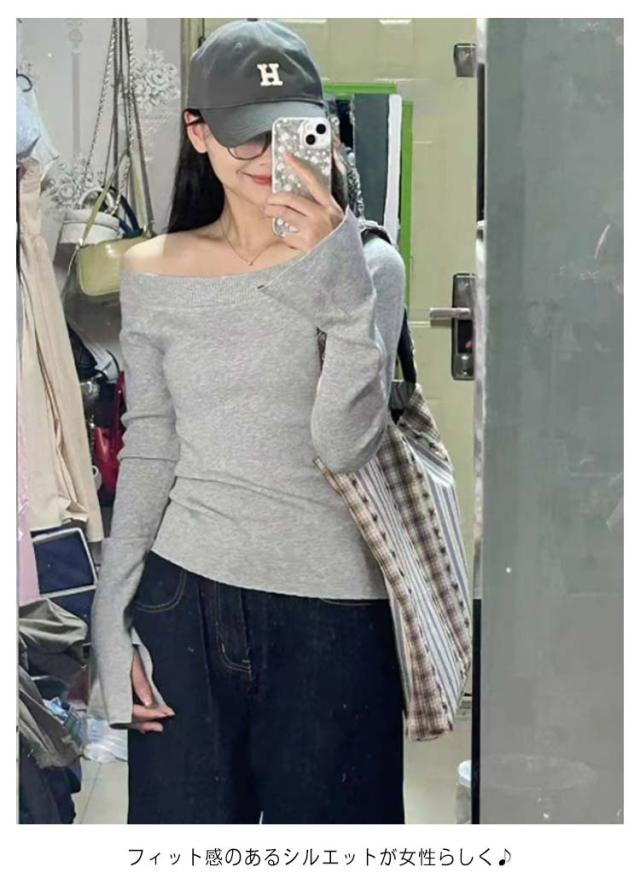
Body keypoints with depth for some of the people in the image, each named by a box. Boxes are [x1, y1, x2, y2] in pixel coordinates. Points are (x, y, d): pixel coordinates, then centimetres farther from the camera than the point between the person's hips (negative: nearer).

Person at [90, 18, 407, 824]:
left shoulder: (368, 267, -2)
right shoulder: (153, 274, 5)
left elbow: (347, 444, -12)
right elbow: (146, 455, 7)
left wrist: (337, 274, -20)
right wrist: (115, 622, 3)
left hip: (331, 609, -1)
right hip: (185, 597, 2)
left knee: (326, 817, 6)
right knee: (185, 818, 7)